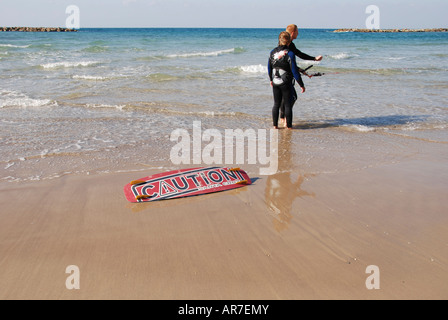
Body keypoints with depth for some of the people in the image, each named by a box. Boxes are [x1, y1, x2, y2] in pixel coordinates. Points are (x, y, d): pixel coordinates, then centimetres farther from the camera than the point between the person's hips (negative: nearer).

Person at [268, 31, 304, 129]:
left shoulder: (273, 52, 0)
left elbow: (269, 68, 11)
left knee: (276, 104, 14)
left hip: (275, 82, 5)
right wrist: (301, 85, -6)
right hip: (286, 83, -5)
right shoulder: (289, 54, -16)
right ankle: (289, 125, 13)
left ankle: (275, 125, 16)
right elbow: (295, 71, -14)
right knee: (288, 105, 6)